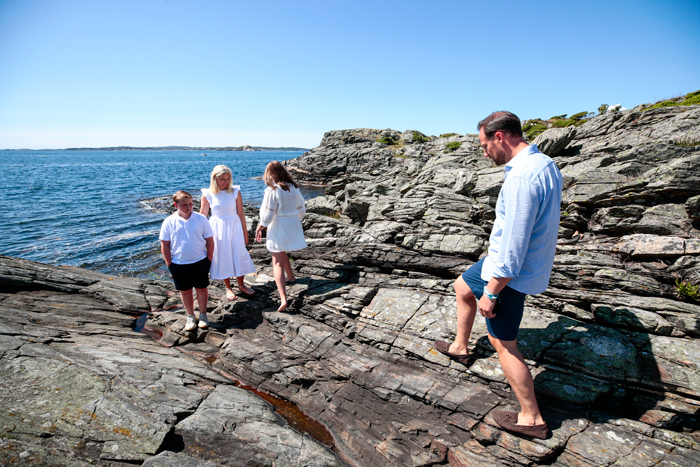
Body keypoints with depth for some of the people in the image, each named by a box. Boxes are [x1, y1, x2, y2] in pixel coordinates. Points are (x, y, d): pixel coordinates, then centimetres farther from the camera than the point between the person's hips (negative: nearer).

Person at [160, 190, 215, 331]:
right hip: (179, 264, 1)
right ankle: (190, 316, 30)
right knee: (185, 290, 12)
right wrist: (170, 264, -3)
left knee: (202, 288, 9)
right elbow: (165, 245, -1)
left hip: (200, 262, 0)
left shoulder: (201, 219, -6)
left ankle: (203, 315, 27)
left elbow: (210, 241, 0)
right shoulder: (169, 222, -6)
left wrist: (209, 260, -3)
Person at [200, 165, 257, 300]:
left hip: (234, 227, 1)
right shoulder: (207, 194, -6)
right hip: (217, 228, -1)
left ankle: (241, 285, 25)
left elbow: (241, 213, 2)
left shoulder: (235, 191, -5)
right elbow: (202, 215, 3)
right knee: (223, 257, 8)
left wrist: (245, 232, 5)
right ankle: (228, 288, 23)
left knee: (239, 255, 6)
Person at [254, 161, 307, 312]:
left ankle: (283, 299, -14)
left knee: (278, 263, -5)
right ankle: (290, 276, 53)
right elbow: (302, 209, 10)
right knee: (282, 253, 32)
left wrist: (259, 228, 1)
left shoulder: (272, 190, -15)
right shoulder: (294, 188, 3)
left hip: (278, 228, -6)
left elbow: (267, 214, -14)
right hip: (293, 226, 6)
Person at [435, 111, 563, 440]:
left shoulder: (521, 176, -29)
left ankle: (531, 418, 21)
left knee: (504, 344, 4)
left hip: (509, 272, -10)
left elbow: (513, 246, -30)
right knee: (461, 287, 27)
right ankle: (460, 347, 44)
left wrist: (491, 292, -21)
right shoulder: (545, 164, 4)